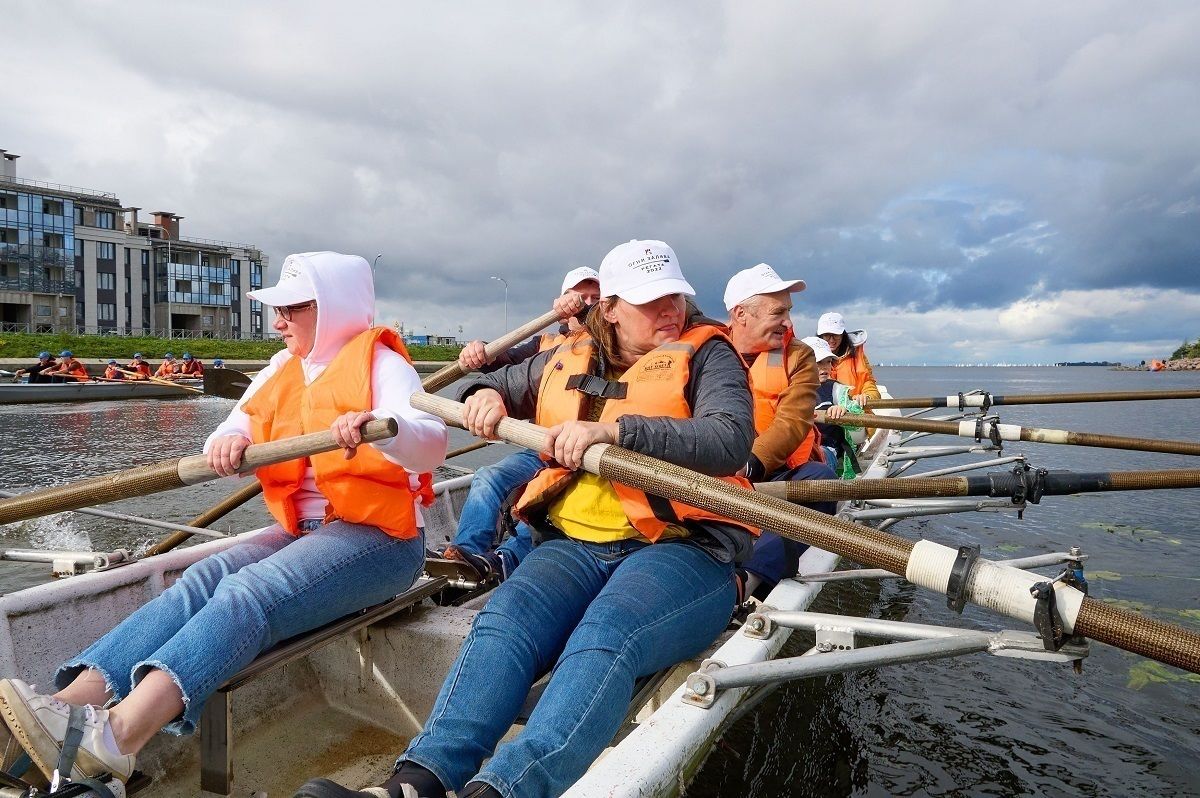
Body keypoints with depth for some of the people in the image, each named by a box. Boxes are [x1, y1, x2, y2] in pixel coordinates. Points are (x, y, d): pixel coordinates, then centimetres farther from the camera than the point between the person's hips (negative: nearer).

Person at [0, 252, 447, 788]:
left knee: (248, 592, -29)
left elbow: (430, 446, -21)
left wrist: (376, 427, -42)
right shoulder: (280, 372, 17)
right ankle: (70, 702, -29)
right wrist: (227, 446, -16)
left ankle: (118, 735, -42)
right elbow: (233, 434, 8)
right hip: (299, 532, 7)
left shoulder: (379, 362, -5)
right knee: (201, 582, -18)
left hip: (379, 536, -7)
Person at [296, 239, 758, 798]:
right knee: (503, 619, -26)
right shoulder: (567, 360, 17)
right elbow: (498, 386, 32)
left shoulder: (706, 354, 5)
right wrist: (484, 395, 6)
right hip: (577, 542, 4)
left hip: (682, 547, -4)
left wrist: (615, 428, -25)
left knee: (603, 639, -34)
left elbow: (731, 440, -14)